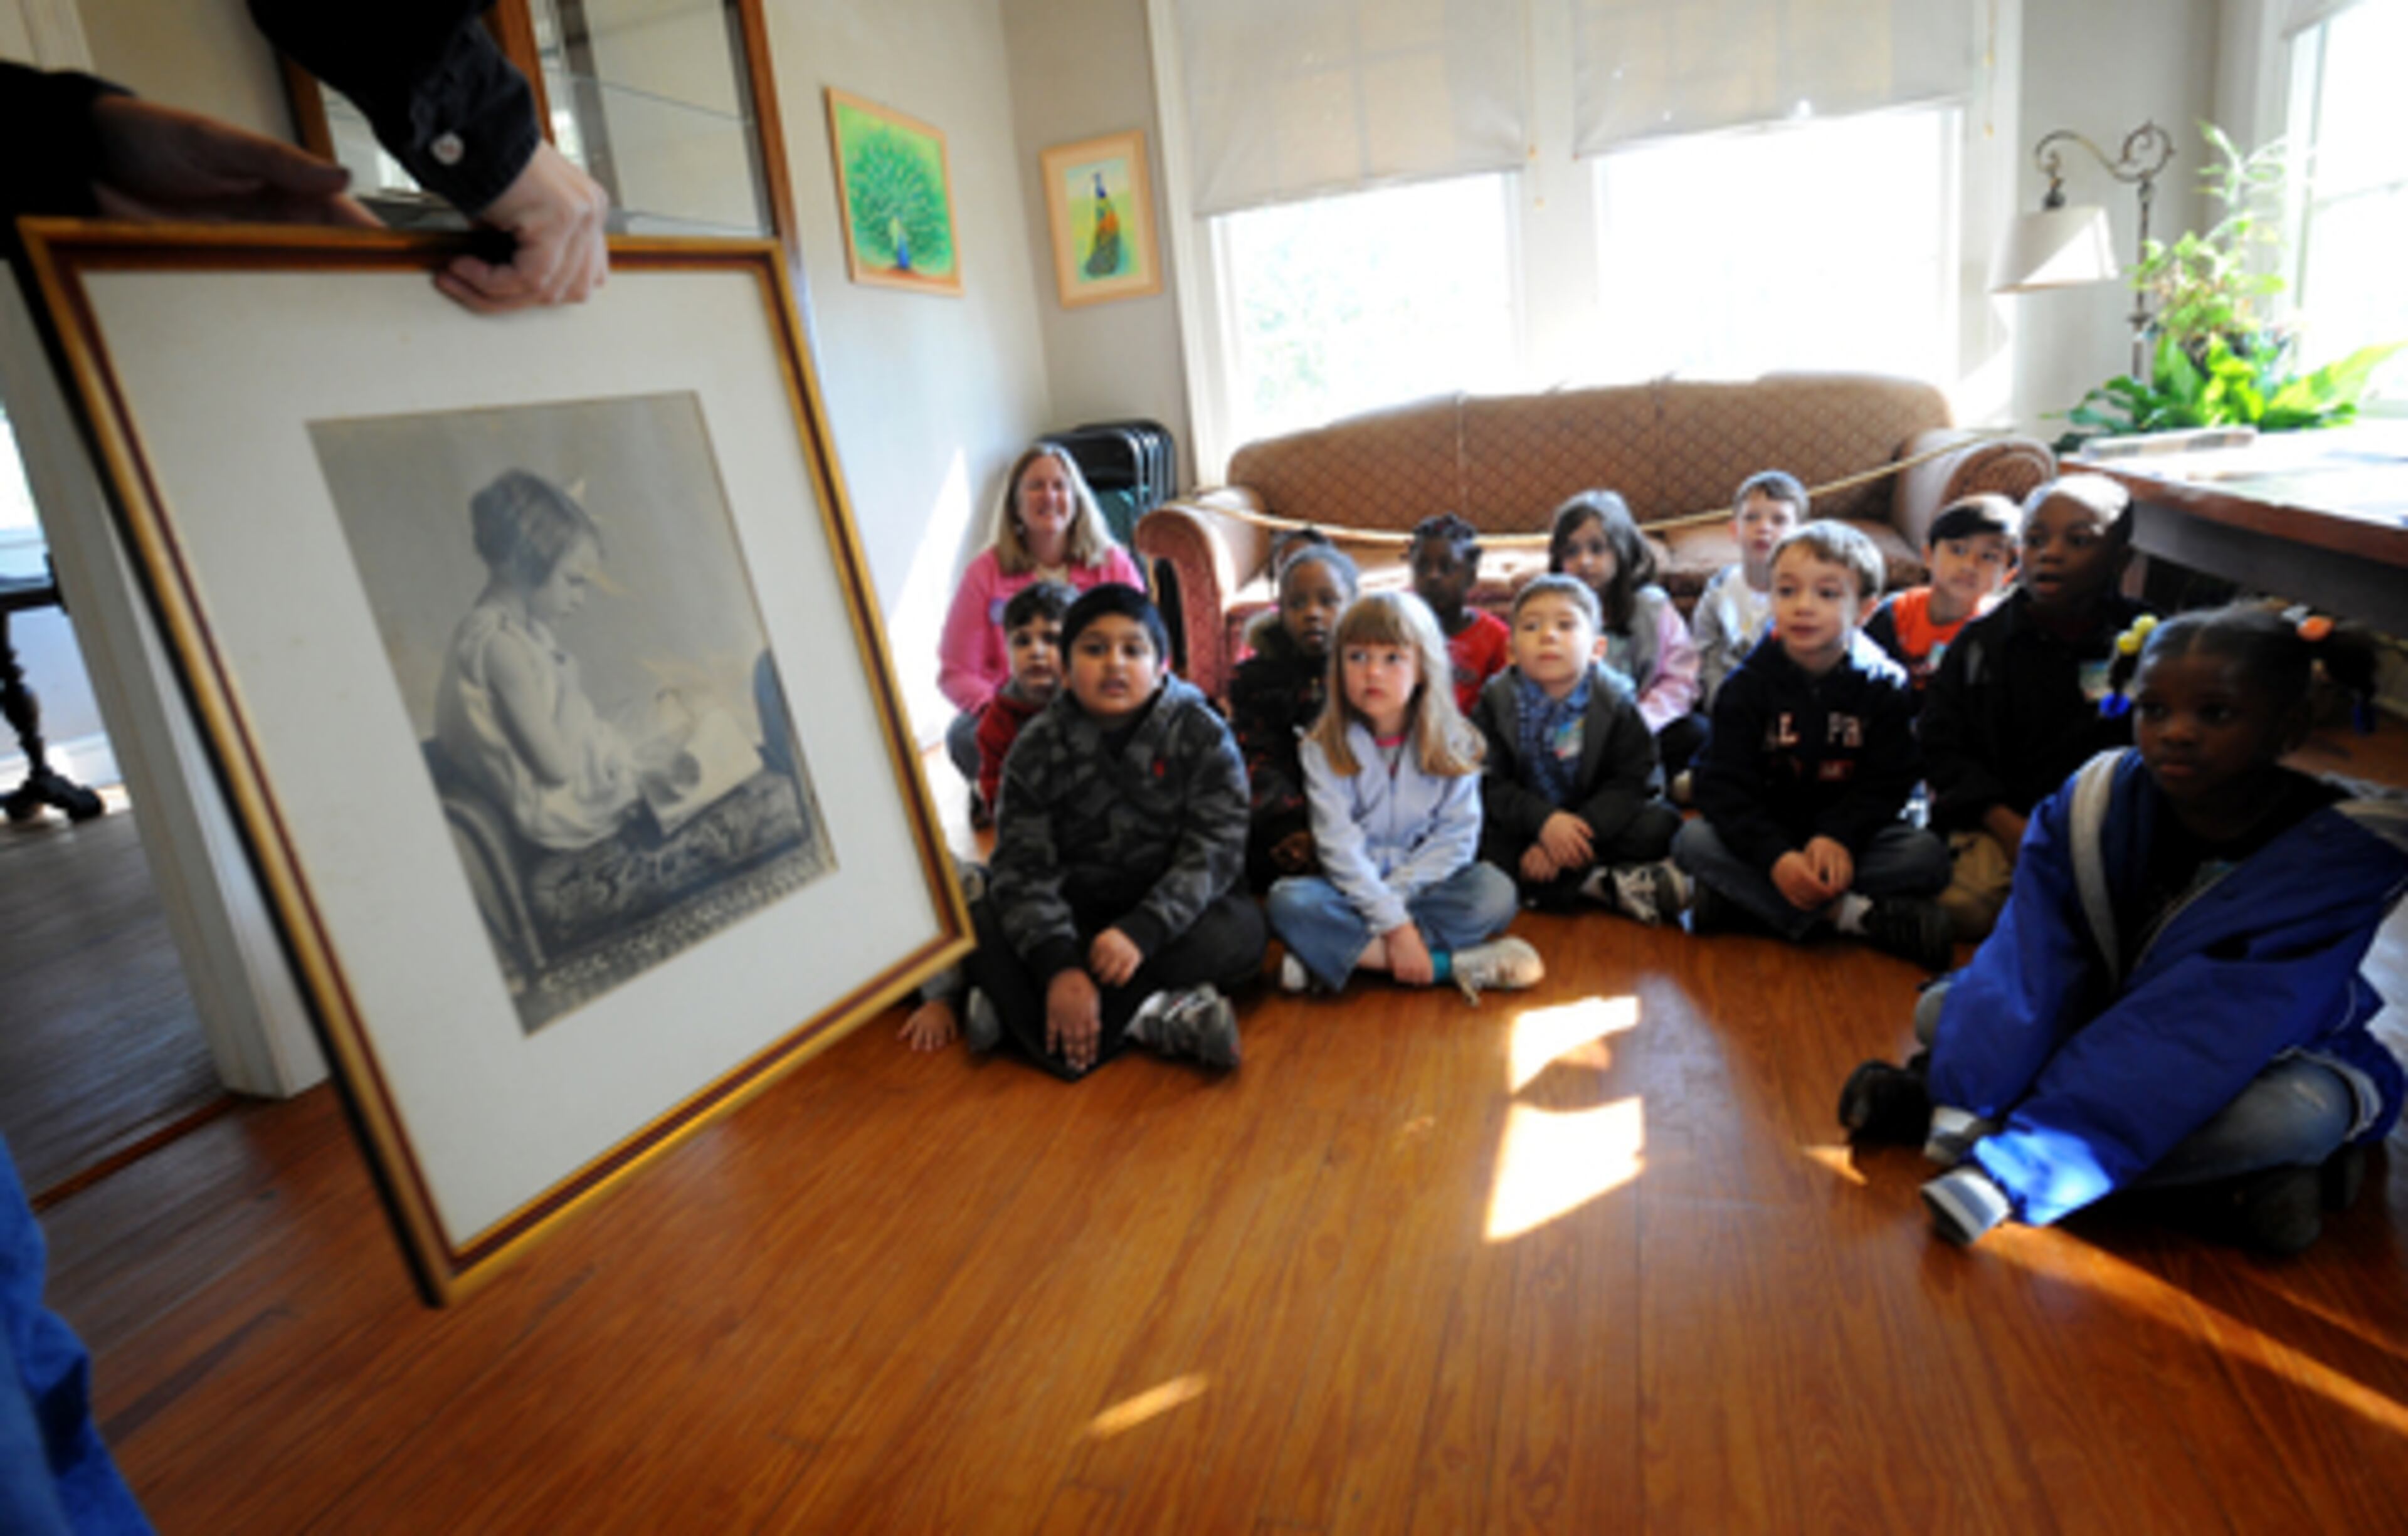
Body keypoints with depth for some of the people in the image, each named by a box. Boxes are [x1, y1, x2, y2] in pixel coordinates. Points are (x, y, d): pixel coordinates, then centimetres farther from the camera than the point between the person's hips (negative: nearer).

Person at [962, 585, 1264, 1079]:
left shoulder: (1203, 736, -8)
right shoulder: (1038, 747, -5)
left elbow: (1215, 851, -17)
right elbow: (1022, 867, -14)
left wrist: (1142, 930, -34)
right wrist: (1057, 966, -31)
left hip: (1169, 910, -1)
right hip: (1075, 912, 1)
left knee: (1237, 934, -31)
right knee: (977, 926, -21)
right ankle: (1144, 1016, -34)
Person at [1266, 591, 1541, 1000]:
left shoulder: (1452, 744, -2)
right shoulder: (1324, 747, -6)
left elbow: (1456, 839, -7)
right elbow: (1340, 846, -13)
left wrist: (1394, 897, -19)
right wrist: (1394, 923, -22)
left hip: (1426, 885, 1)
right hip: (1354, 887, -1)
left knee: (1496, 891, -26)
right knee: (1289, 901, -29)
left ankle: (1339, 953, -25)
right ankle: (1447, 965, -30)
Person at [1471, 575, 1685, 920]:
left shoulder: (1616, 701, -7)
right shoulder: (1496, 701, -7)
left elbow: (1632, 782, -12)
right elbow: (1490, 784, -12)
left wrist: (1581, 827, -27)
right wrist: (1544, 821, -28)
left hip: (1593, 819, 0)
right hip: (1525, 823, 0)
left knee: (1660, 824, -21)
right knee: (1479, 841, -30)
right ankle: (1611, 884, -27)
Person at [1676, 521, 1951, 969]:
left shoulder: (1884, 686, -3)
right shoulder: (1746, 685, -6)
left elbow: (1886, 784, -7)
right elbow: (1724, 786, -14)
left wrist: (1839, 837, -27)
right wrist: (1776, 857, -29)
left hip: (1850, 836, 1)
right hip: (1765, 836, 0)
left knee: (1927, 854, -25)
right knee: (1693, 840, -27)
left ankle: (1741, 899, -30)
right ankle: (1854, 915, -29)